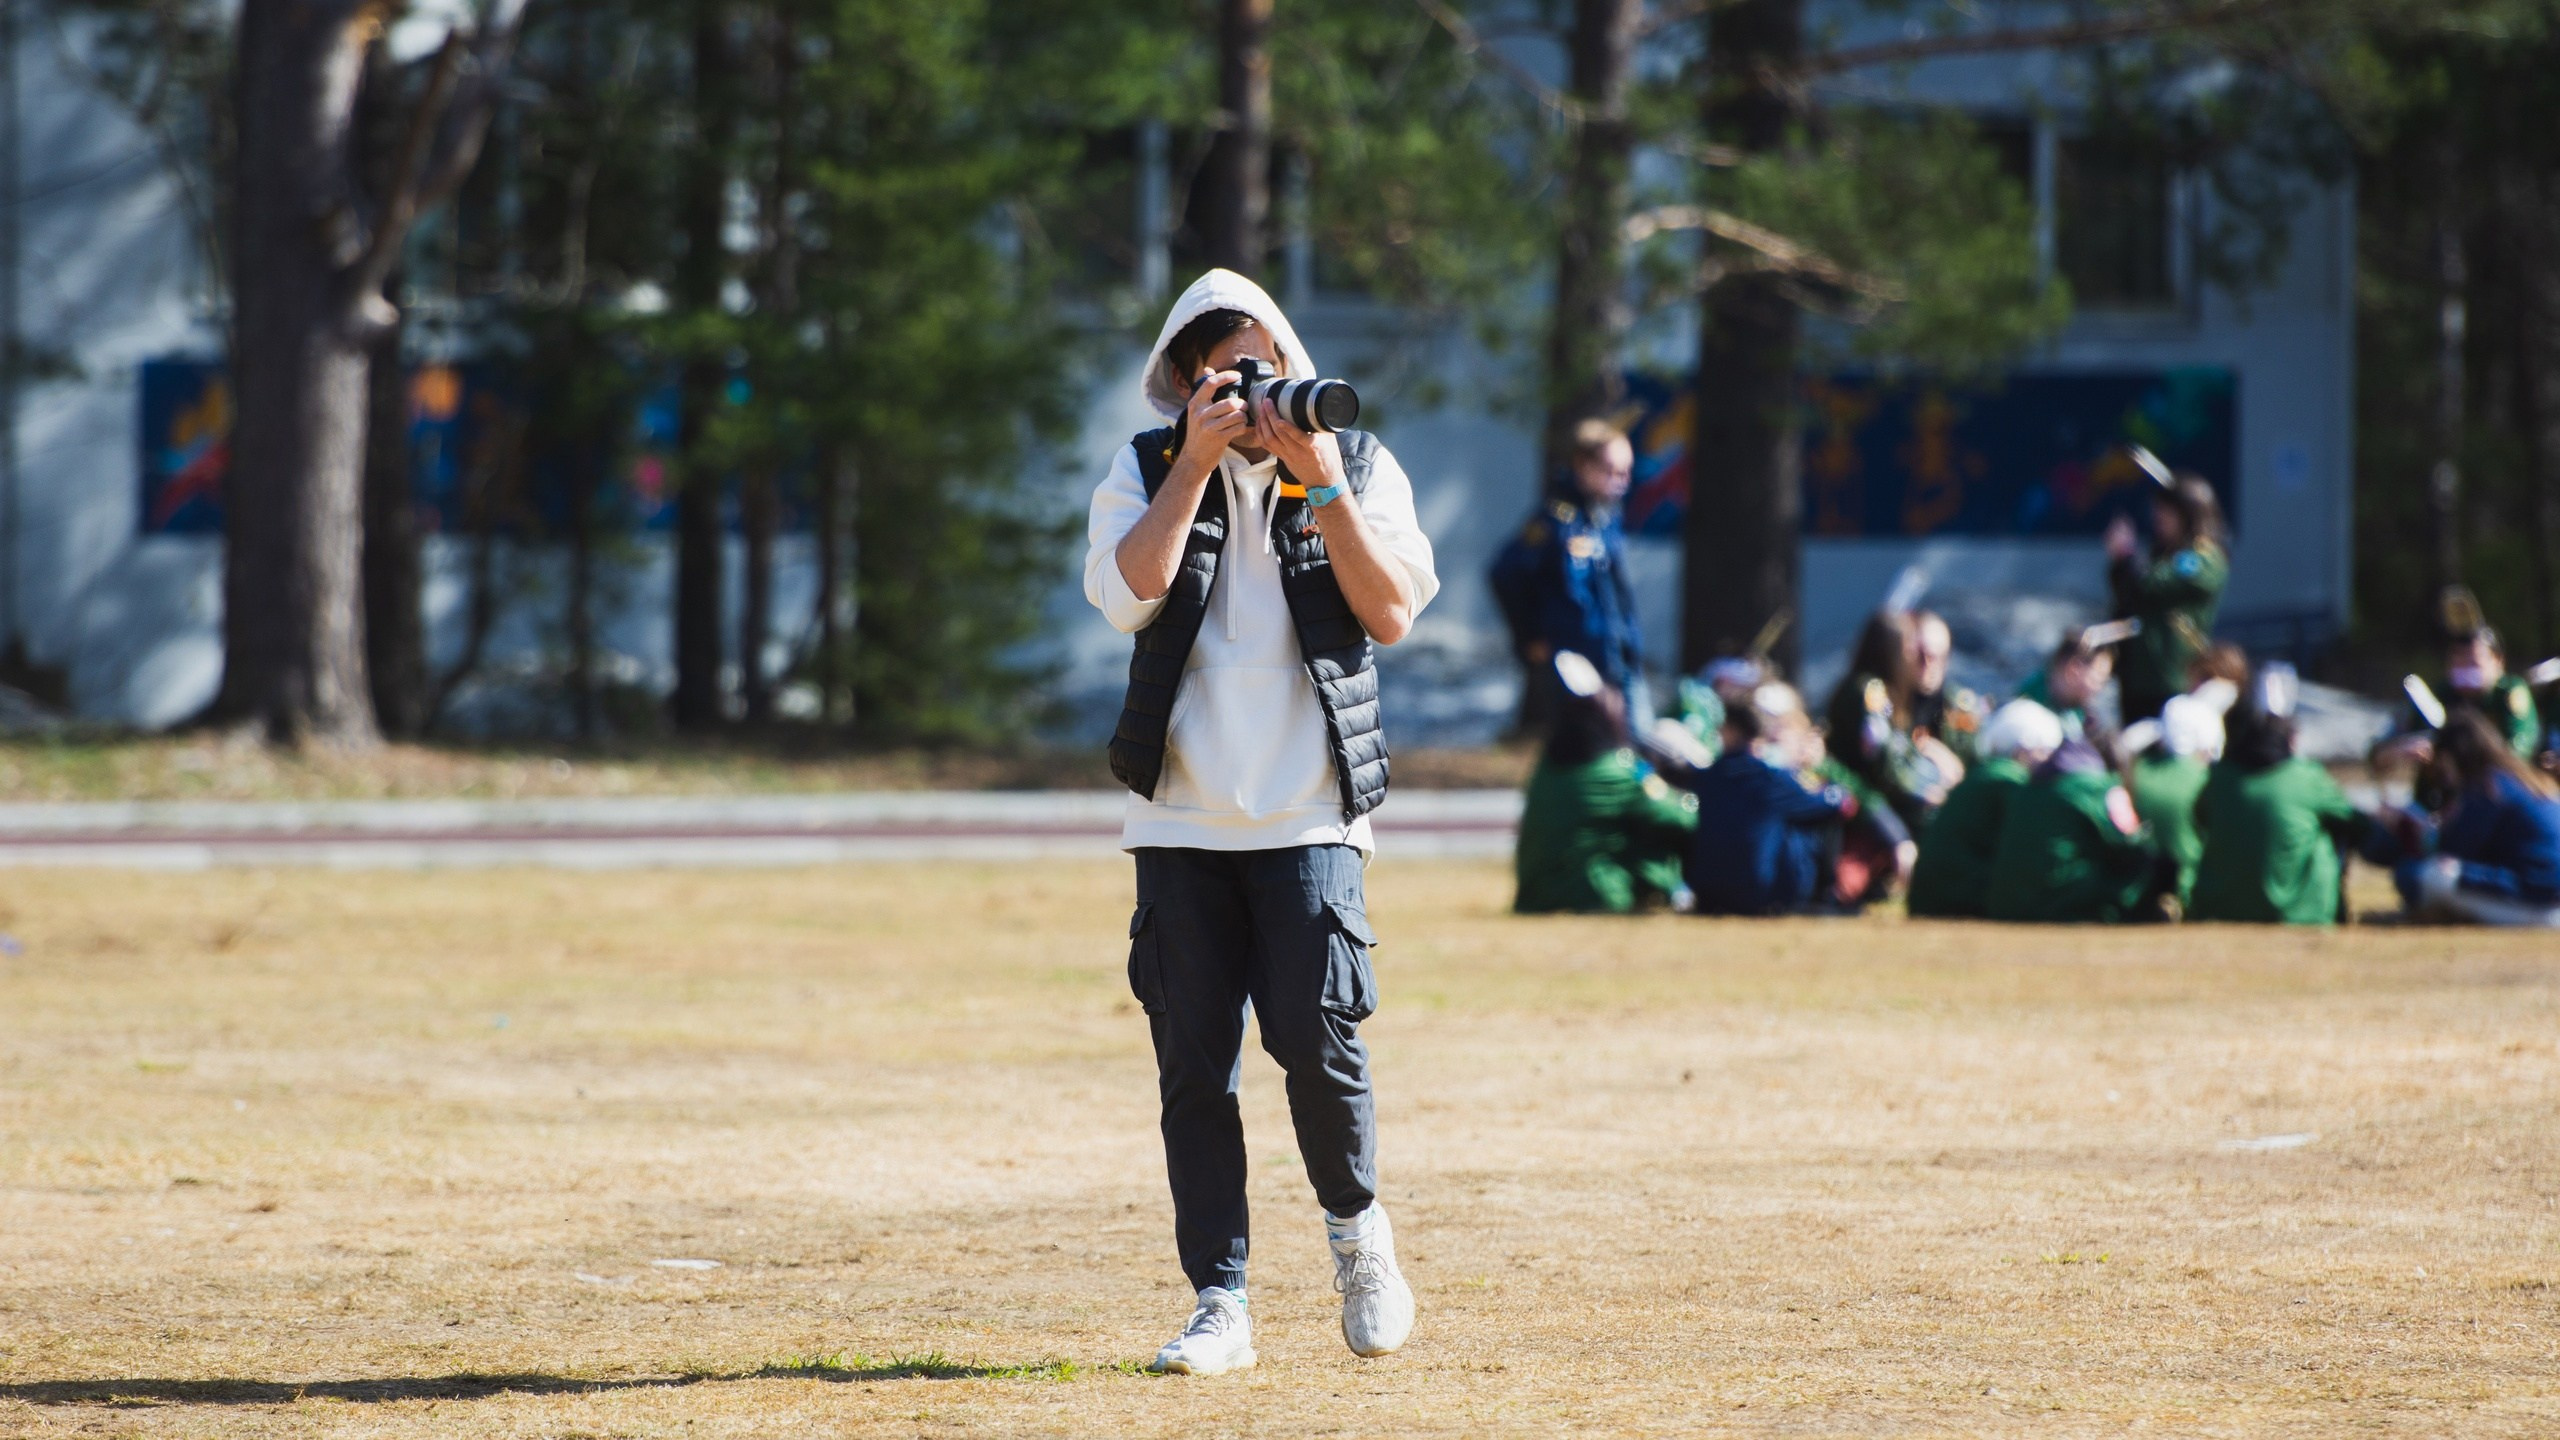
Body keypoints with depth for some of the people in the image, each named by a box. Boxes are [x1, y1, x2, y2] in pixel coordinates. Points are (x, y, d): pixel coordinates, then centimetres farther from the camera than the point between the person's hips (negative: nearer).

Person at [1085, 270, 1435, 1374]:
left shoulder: (1360, 467, 6)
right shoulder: (1145, 472, 6)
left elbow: (1393, 613, -6)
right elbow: (1128, 594, -12)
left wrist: (1320, 484, -12)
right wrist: (1195, 464, -14)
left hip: (1308, 814, -1)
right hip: (1181, 816, 1)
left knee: (1317, 1036, -12)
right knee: (1194, 1064, -1)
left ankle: (1355, 1225, 15)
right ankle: (1220, 1303, 5)